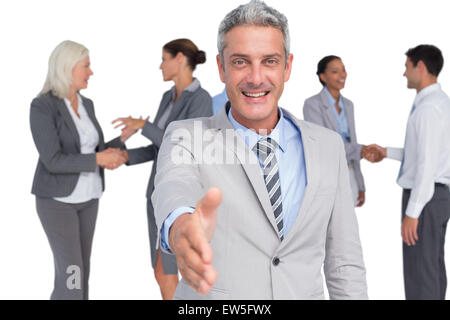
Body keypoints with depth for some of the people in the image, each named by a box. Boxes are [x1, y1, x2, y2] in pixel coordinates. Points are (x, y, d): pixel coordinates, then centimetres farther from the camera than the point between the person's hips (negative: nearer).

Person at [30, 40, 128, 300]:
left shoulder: (86, 104, 5)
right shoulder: (42, 106, -19)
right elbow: (53, 161, -24)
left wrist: (120, 143, -10)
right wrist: (100, 160, -22)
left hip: (85, 196, 7)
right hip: (57, 198, -7)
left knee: (81, 267, 12)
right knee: (72, 274, -10)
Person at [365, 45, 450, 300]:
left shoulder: (428, 107, -20)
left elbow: (427, 163, -24)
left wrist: (412, 212, -23)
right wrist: (388, 153, 21)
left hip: (424, 197, -10)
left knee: (419, 273, -3)